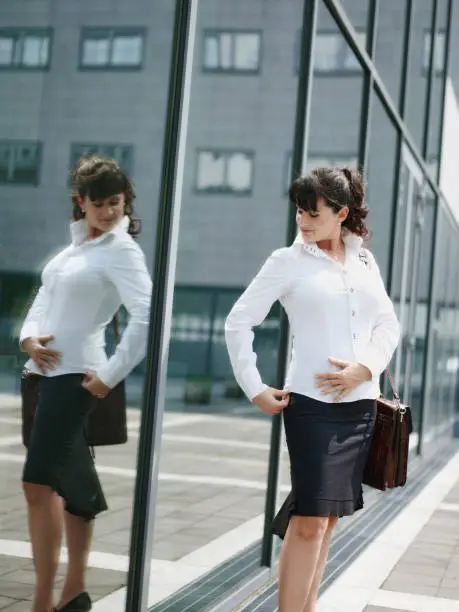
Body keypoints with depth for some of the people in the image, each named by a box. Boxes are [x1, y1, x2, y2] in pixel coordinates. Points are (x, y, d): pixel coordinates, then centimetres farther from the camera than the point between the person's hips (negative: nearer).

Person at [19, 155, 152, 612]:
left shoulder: (121, 250, -10)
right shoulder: (78, 242, 14)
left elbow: (147, 317, -20)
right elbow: (47, 295, 17)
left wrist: (111, 375, -17)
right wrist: (29, 336, -1)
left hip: (75, 376, -8)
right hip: (46, 370, 8)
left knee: (38, 483, -12)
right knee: (70, 481, 13)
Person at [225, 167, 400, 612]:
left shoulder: (365, 261, 9)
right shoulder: (288, 261, -4)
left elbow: (388, 324, 12)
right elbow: (239, 322, -4)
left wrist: (367, 367, -6)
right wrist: (254, 389, -8)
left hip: (360, 404, 5)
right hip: (312, 403, -5)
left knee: (327, 515, 13)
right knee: (311, 520, -9)